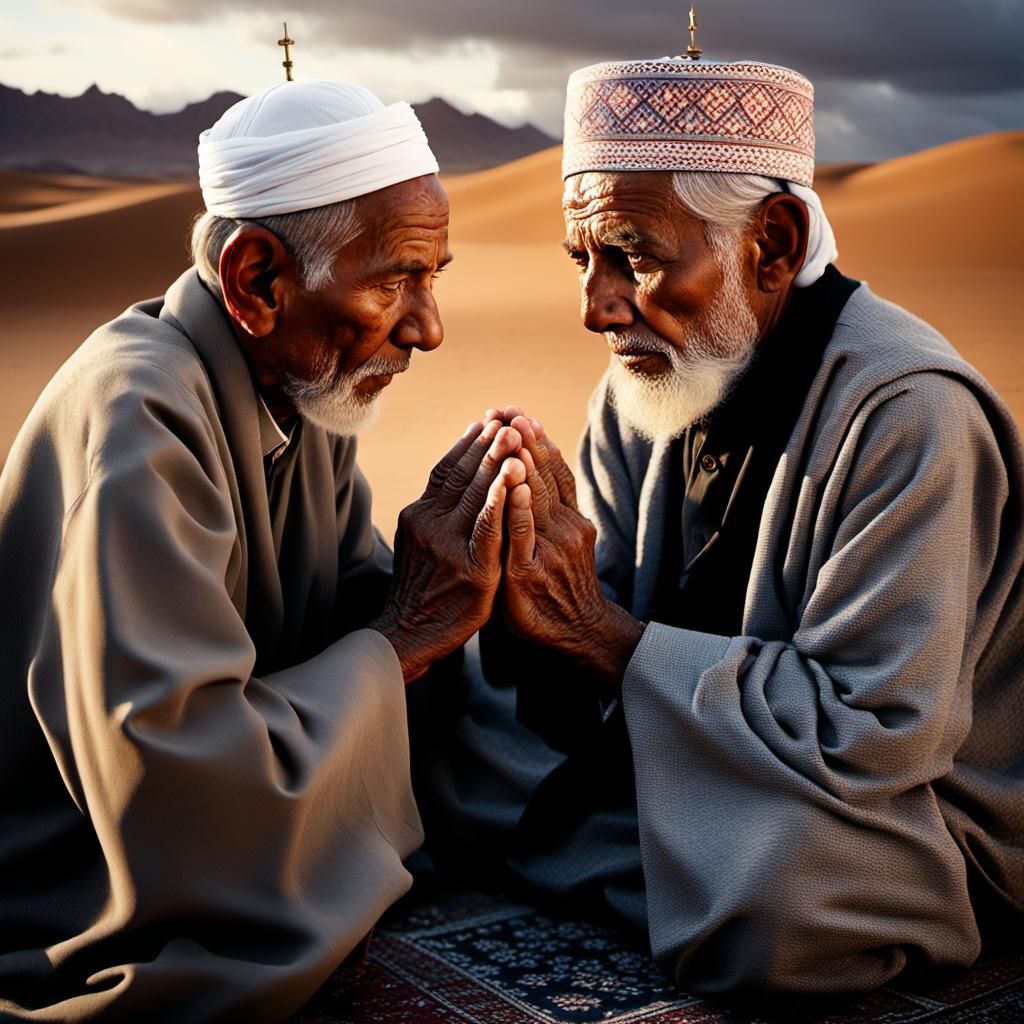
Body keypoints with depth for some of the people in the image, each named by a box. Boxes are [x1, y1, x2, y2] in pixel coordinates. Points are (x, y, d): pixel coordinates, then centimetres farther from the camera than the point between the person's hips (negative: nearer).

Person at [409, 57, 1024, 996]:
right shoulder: (645, 387, 1)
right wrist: (541, 590, -24)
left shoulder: (903, 413, -24)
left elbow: (872, 734, -29)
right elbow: (605, 617, 0)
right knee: (425, 710, -5)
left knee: (775, 879, -39)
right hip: (695, 756, 7)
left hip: (905, 806, -6)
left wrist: (604, 639, -27)